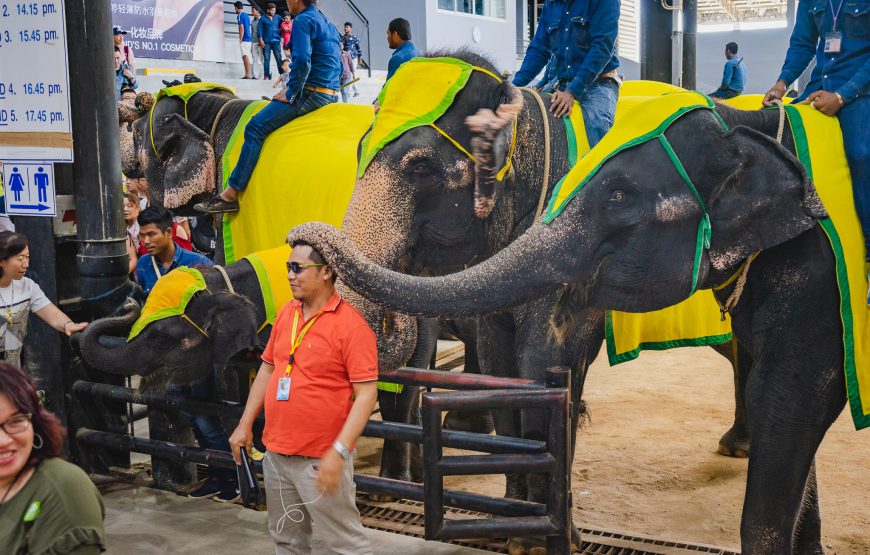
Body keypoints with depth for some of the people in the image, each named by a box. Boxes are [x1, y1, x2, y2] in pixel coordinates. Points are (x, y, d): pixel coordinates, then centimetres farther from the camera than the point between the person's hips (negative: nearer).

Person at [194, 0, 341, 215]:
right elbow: (338, 66, 25)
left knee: (256, 127, -11)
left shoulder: (303, 21, -9)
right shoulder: (328, 24, 21)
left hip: (311, 95, -10)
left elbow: (302, 62, -22)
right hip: (331, 96, 10)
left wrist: (291, 95, -12)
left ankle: (230, 196, -15)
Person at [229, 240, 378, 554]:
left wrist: (339, 452, -24)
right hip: (276, 453, 7)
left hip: (321, 459, -7)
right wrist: (245, 424, 13)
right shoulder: (285, 314, 7)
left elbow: (366, 394, -18)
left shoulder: (351, 325, -16)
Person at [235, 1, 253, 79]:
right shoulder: (247, 16, 18)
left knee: (245, 57, -11)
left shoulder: (240, 15, -7)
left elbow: (242, 28, -15)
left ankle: (248, 75, -15)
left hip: (244, 40, -8)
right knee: (246, 57, 11)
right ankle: (247, 74, 12)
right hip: (249, 39, 8)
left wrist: (240, 40, -15)